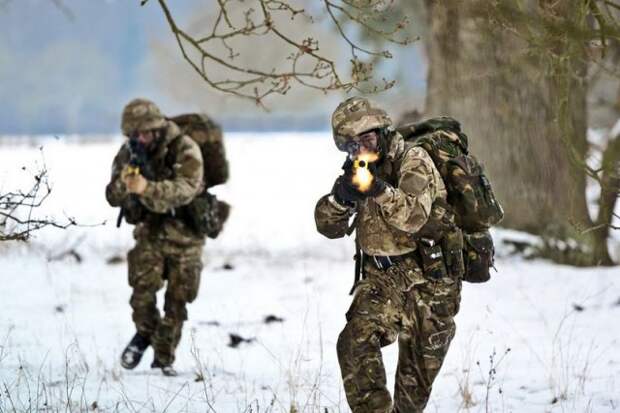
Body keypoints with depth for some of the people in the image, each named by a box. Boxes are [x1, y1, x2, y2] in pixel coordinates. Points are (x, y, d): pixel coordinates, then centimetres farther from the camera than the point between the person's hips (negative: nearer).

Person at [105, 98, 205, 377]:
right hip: (150, 231, 2)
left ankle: (164, 357, 15)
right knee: (143, 288, -17)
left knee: (176, 301, 0)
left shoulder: (185, 150, -19)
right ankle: (145, 332, 9)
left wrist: (146, 188, -50)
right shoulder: (129, 152, -3)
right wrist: (124, 183, -28)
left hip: (184, 233, -2)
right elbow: (113, 197, -4)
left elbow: (184, 190, -35)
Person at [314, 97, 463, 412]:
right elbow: (328, 226, 2)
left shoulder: (414, 161, -13)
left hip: (426, 281, -4)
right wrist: (341, 196, -18)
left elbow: (414, 217, -29)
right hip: (381, 278, 4)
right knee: (355, 342, -20)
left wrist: (379, 189, -43)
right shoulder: (360, 171, 5)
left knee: (417, 375, 6)